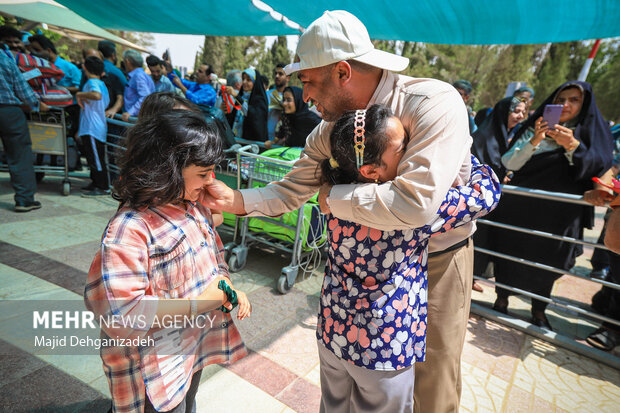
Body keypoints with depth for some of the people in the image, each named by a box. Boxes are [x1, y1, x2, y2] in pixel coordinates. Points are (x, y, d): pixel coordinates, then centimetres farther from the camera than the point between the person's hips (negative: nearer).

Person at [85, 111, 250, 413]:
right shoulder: (130, 230, -29)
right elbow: (121, 313, -31)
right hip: (156, 370, -7)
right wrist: (198, 303, -28)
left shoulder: (194, 207, -2)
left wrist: (229, 291, -9)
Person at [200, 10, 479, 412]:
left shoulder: (435, 103, -29)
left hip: (440, 257, -4)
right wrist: (234, 199, -20)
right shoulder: (329, 129, -10)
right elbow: (290, 192, -4)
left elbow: (414, 204, -40)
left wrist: (331, 196, -27)